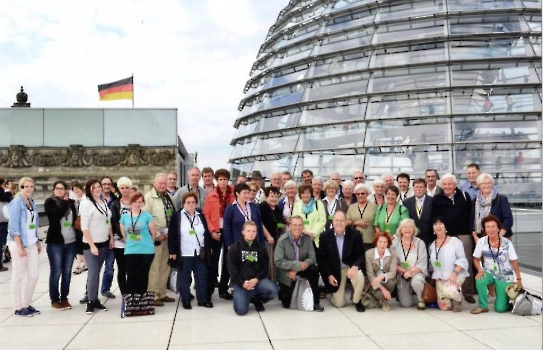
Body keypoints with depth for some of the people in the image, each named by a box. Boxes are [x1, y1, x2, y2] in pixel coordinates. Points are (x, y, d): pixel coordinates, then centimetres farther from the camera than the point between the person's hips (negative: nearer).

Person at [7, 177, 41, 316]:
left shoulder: (32, 202, 11)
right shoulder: (16, 203, -10)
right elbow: (14, 227, -15)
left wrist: (38, 242, 13)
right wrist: (20, 247, -19)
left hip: (31, 243, 7)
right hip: (18, 243, -7)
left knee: (33, 275, 8)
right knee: (18, 276, 1)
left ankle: (27, 304, 21)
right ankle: (18, 308, 10)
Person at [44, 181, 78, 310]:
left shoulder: (70, 202, 9)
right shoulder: (49, 202, -2)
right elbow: (57, 214, -20)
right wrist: (64, 201, -9)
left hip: (71, 242, 4)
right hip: (55, 242, -4)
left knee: (67, 272, 9)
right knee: (56, 272, 0)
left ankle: (64, 298, 19)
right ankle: (54, 300, 11)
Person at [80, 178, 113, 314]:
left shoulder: (104, 202, 9)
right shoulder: (86, 203, -10)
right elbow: (84, 227, -14)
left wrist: (111, 238, 9)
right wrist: (92, 245, -17)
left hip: (104, 243, 6)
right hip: (91, 244, -5)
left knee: (97, 272, 10)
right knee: (93, 273, -7)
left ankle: (95, 299, 17)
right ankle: (90, 302, 4)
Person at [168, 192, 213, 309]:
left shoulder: (201, 216, 10)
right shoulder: (176, 217, -2)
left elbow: (206, 234, 13)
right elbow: (172, 236, -3)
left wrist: (207, 250, 9)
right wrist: (173, 251, -8)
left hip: (200, 253, 3)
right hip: (184, 254, -3)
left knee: (202, 277, 8)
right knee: (184, 278, 5)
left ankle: (203, 299, 18)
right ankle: (185, 300, 16)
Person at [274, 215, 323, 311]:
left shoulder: (307, 238, -11)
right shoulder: (282, 240, -20)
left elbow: (312, 258, -13)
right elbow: (278, 262, -23)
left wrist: (296, 270, -25)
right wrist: (297, 265, -31)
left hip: (301, 269, 2)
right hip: (286, 272, -2)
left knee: (314, 269, -30)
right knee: (287, 304, -1)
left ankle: (315, 302, -19)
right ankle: (283, 292, 35)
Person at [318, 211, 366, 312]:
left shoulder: (355, 234, -13)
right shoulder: (325, 236, -11)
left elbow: (361, 255, -10)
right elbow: (321, 258, -4)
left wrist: (355, 267, -30)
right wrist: (328, 275, -11)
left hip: (351, 266, 0)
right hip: (334, 271, 0)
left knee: (359, 276, -35)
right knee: (339, 304, -3)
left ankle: (356, 300, -3)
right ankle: (334, 293, 36)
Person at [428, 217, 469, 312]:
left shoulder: (455, 241, -5)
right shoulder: (432, 246, 11)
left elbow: (462, 259, -10)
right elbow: (431, 263, 18)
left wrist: (455, 273, -22)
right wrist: (431, 278, 9)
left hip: (456, 275, -4)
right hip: (440, 278, 5)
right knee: (444, 306, -5)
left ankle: (457, 300, 0)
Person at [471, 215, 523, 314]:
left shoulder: (507, 243, -16)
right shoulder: (481, 242, -13)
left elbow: (514, 262, -7)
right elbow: (476, 259, -2)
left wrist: (519, 280, -4)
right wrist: (480, 270, -19)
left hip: (505, 276, -1)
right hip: (489, 273, 2)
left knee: (500, 308, -6)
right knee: (479, 281, -35)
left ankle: (508, 297, 29)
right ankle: (483, 306, -11)